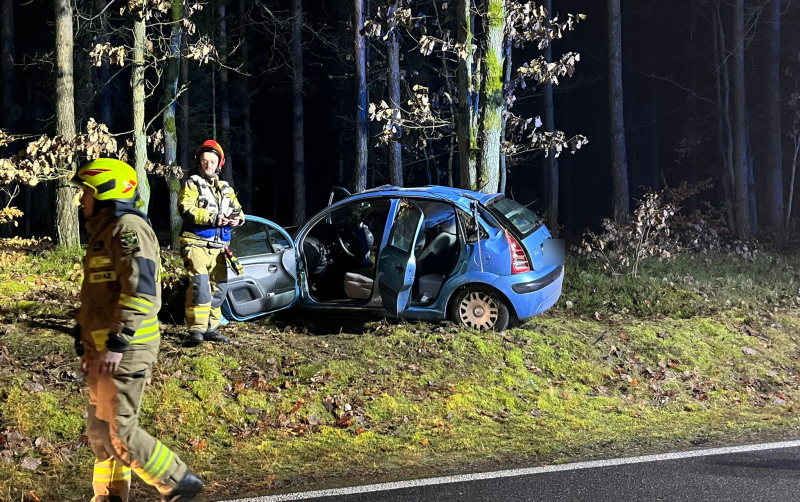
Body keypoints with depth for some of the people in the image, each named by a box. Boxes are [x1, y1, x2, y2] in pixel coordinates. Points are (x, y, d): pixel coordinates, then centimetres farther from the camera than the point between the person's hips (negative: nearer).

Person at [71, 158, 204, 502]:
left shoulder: (128, 228, -12)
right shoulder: (103, 233, 21)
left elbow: (140, 290, -23)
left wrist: (117, 343, -25)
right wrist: (86, 345, 23)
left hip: (125, 349, -10)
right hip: (104, 350, 10)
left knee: (119, 431, -9)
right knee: (98, 430, 13)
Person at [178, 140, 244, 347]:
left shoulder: (225, 188, 19)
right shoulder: (192, 184, 1)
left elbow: (238, 209, 16)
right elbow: (186, 209, -14)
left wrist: (237, 218, -10)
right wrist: (213, 218, -23)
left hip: (218, 247, 6)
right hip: (196, 243, -6)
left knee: (219, 288, 8)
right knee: (199, 285, -18)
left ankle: (210, 328, 18)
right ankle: (196, 330, -17)